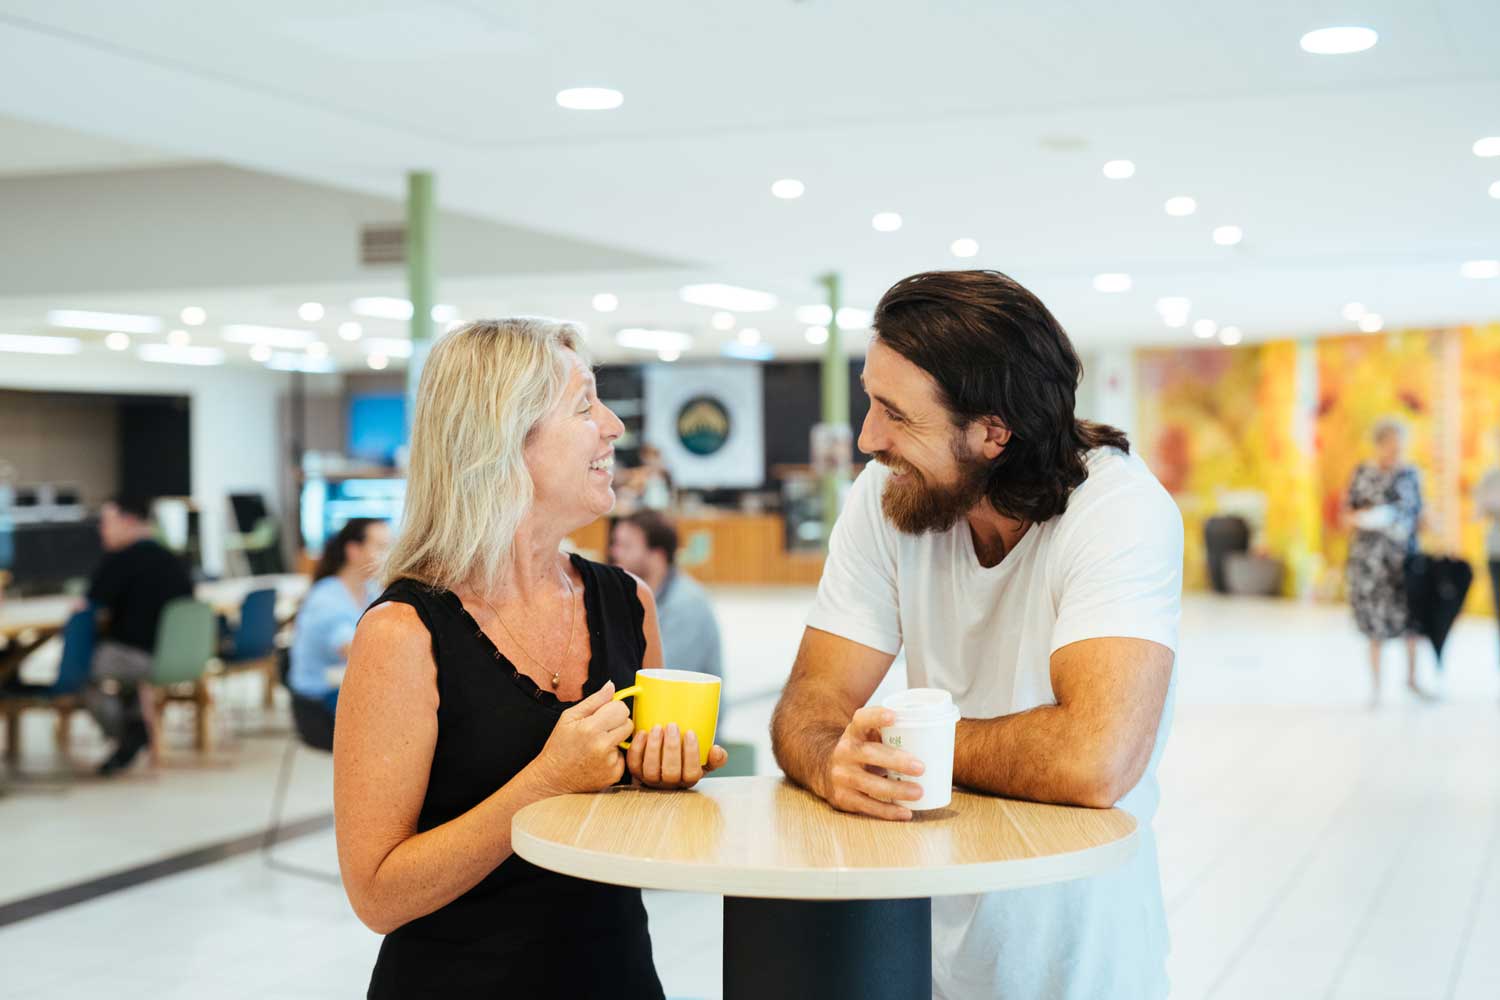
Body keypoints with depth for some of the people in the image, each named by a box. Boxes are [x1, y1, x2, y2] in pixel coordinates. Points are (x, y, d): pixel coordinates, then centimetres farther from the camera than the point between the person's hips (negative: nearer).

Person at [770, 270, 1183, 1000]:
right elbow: (813, 700, -4)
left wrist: (905, 739, -14)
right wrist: (835, 762, -27)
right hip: (930, 933, 3)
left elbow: (1093, 760, -29)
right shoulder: (885, 496, -4)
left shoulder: (1123, 510, -19)